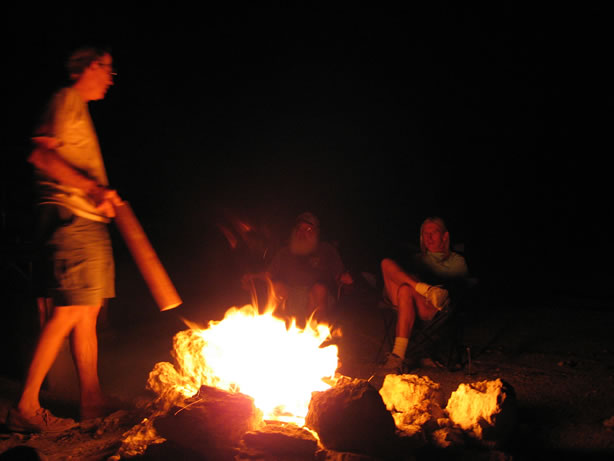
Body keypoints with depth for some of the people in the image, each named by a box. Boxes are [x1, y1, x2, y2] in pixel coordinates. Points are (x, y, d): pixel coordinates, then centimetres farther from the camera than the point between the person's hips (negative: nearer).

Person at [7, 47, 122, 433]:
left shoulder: (79, 108, 25)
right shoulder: (68, 100, -5)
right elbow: (42, 155, -18)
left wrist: (100, 195, 16)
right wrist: (92, 188, -23)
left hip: (88, 221, 10)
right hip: (70, 217, -10)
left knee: (89, 313, 8)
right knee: (69, 312, -12)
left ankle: (93, 401, 12)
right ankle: (26, 407, -8)